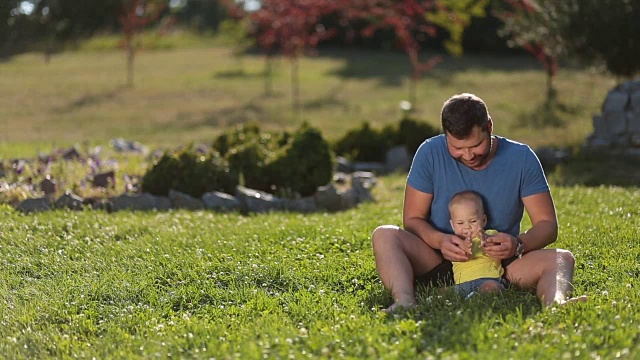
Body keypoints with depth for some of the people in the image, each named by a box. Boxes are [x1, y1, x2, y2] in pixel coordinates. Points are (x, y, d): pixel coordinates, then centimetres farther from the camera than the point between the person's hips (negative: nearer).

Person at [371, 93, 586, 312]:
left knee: (562, 259, -26)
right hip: (440, 266, 0)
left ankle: (554, 304, -58)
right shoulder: (430, 153, -3)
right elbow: (412, 219, -1)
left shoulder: (521, 158, -3)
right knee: (384, 236, -25)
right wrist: (439, 241, -24)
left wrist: (519, 244, -25)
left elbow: (547, 224, -2)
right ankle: (404, 303, -51)